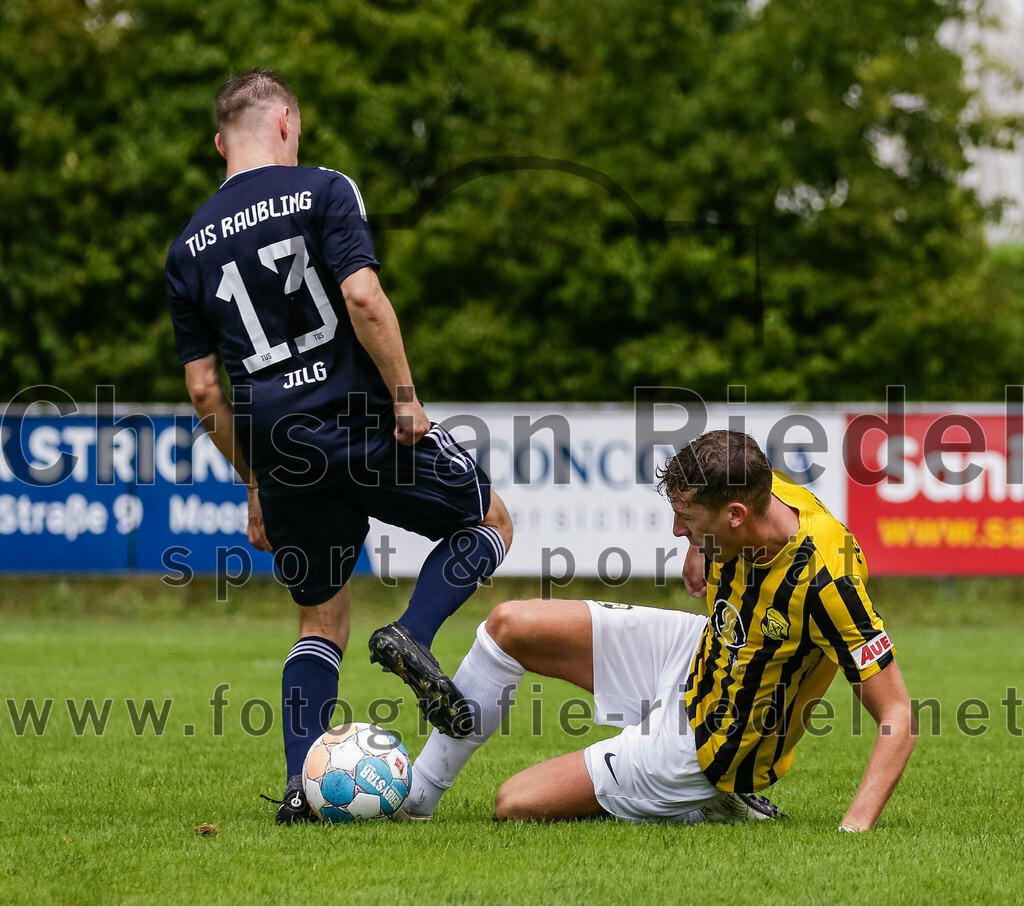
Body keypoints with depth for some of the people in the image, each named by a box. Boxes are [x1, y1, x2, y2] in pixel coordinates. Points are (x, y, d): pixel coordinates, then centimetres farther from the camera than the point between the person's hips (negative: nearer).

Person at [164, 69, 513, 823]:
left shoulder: (188, 247, 12)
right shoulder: (322, 191, -2)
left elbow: (205, 390, 11)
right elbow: (362, 297, -17)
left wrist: (255, 484, 19)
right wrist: (406, 397, -10)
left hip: (280, 450, 5)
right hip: (363, 422, -4)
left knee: (322, 622, 16)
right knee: (489, 522, 18)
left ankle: (301, 786, 1)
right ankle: (412, 636, -8)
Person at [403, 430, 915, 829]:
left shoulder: (824, 580, -36)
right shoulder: (764, 491, -16)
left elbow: (898, 717, -32)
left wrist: (856, 828, -40)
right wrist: (700, 551, 3)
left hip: (698, 751, -8)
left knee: (514, 806, -7)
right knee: (508, 626, 2)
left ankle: (701, 807, 6)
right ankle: (413, 796, 15)